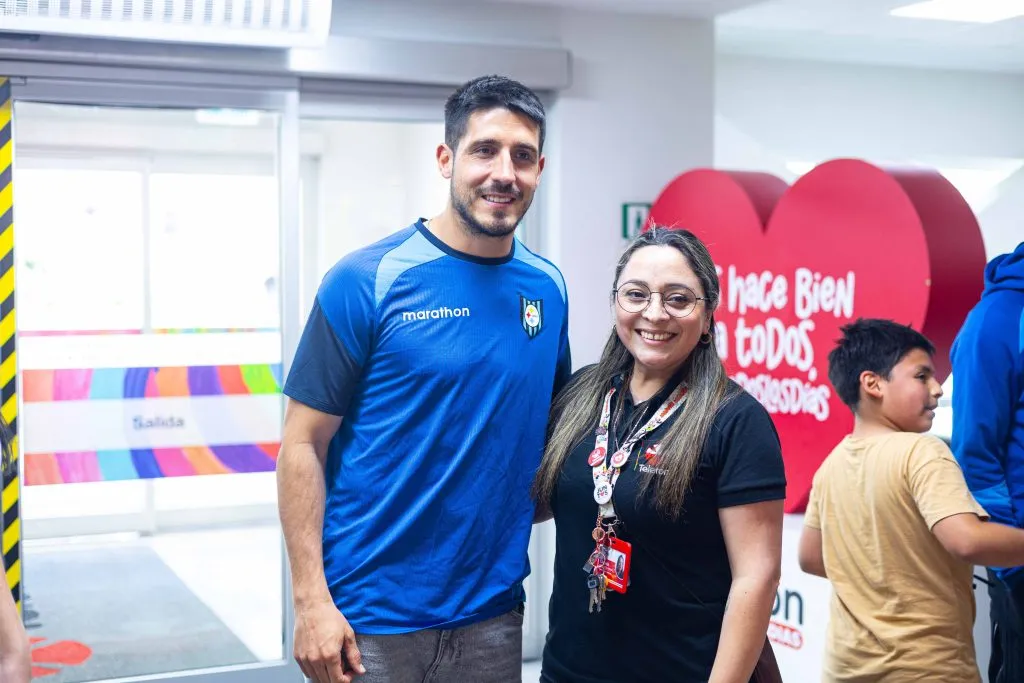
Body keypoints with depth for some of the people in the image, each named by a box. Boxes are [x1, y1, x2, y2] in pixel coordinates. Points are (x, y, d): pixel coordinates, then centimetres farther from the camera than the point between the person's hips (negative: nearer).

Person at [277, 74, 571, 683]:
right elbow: (303, 446, -9)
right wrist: (311, 601, -14)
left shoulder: (547, 288, 3)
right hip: (368, 621, -4)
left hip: (492, 614, 4)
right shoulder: (366, 280, -10)